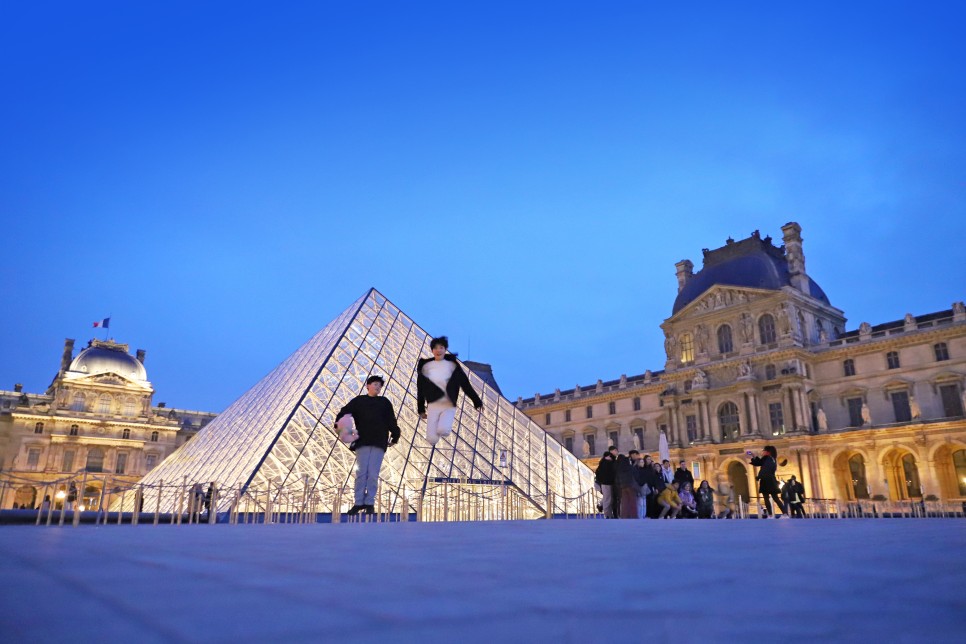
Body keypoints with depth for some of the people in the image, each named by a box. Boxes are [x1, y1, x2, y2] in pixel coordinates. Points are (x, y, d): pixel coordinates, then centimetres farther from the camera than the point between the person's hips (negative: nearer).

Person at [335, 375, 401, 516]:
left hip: (379, 443, 0)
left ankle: (370, 503, 2)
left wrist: (395, 435, 5)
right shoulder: (358, 401, 13)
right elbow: (344, 413, 6)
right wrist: (338, 425, -12)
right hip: (362, 442, 0)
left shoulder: (385, 402, 16)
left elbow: (391, 421, 13)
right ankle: (359, 503, 3)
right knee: (361, 473, -3)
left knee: (373, 474, -4)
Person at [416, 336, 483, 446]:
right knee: (432, 439, -10)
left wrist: (477, 402, -2)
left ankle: (446, 427, 8)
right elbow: (420, 390, 10)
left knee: (442, 430, -27)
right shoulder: (426, 366, 3)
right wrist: (421, 409, 11)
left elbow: (465, 384, 1)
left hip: (449, 406, -1)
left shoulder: (452, 366, -1)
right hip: (433, 406, 2)